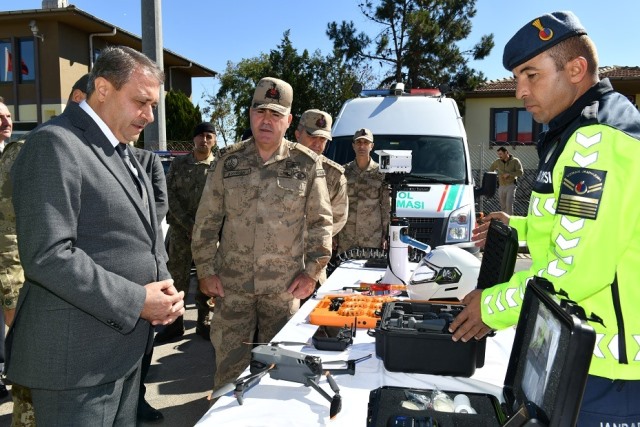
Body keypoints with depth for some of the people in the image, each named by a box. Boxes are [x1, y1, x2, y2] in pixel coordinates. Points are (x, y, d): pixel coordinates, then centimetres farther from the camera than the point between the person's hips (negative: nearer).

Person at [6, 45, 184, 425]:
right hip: (77, 358, -8)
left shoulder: (124, 153, 14)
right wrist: (136, 301, -19)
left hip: (126, 347, 9)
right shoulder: (55, 143, -15)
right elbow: (46, 256, -24)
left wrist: (164, 287, 0)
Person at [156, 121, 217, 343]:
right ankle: (175, 322, 18)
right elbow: (170, 195, 0)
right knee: (176, 277, 5)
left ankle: (203, 322, 21)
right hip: (180, 230, 1)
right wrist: (188, 224, -10)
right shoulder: (179, 163, 6)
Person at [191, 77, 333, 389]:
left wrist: (311, 271, -5)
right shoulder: (228, 161, 2)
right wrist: (205, 270, 1)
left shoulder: (307, 164, -2)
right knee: (229, 362, 8)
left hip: (285, 287, 0)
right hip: (232, 283, 1)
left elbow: (321, 221, 1)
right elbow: (207, 220, 5)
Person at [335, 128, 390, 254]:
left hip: (373, 236, -1)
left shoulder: (380, 173, 1)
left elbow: (387, 207, 4)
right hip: (346, 235, 2)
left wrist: (386, 235, 2)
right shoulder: (344, 171, 6)